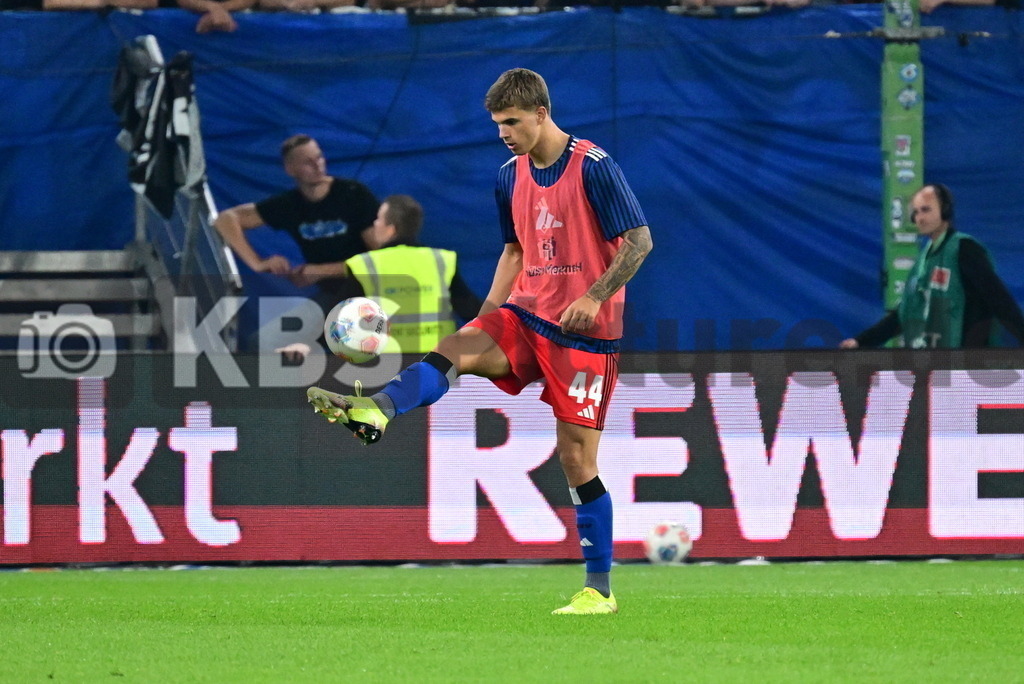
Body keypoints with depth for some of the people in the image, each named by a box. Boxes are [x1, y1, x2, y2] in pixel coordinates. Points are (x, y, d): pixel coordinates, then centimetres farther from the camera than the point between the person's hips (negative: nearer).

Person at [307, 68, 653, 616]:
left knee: (577, 458, -5)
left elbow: (639, 240, -11)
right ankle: (375, 410, -47)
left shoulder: (592, 166, -11)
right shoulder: (512, 175, 10)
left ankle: (600, 590, 2)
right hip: (526, 314, 6)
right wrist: (487, 315, 11)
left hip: (584, 332, -6)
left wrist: (595, 297, -20)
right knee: (457, 348, -22)